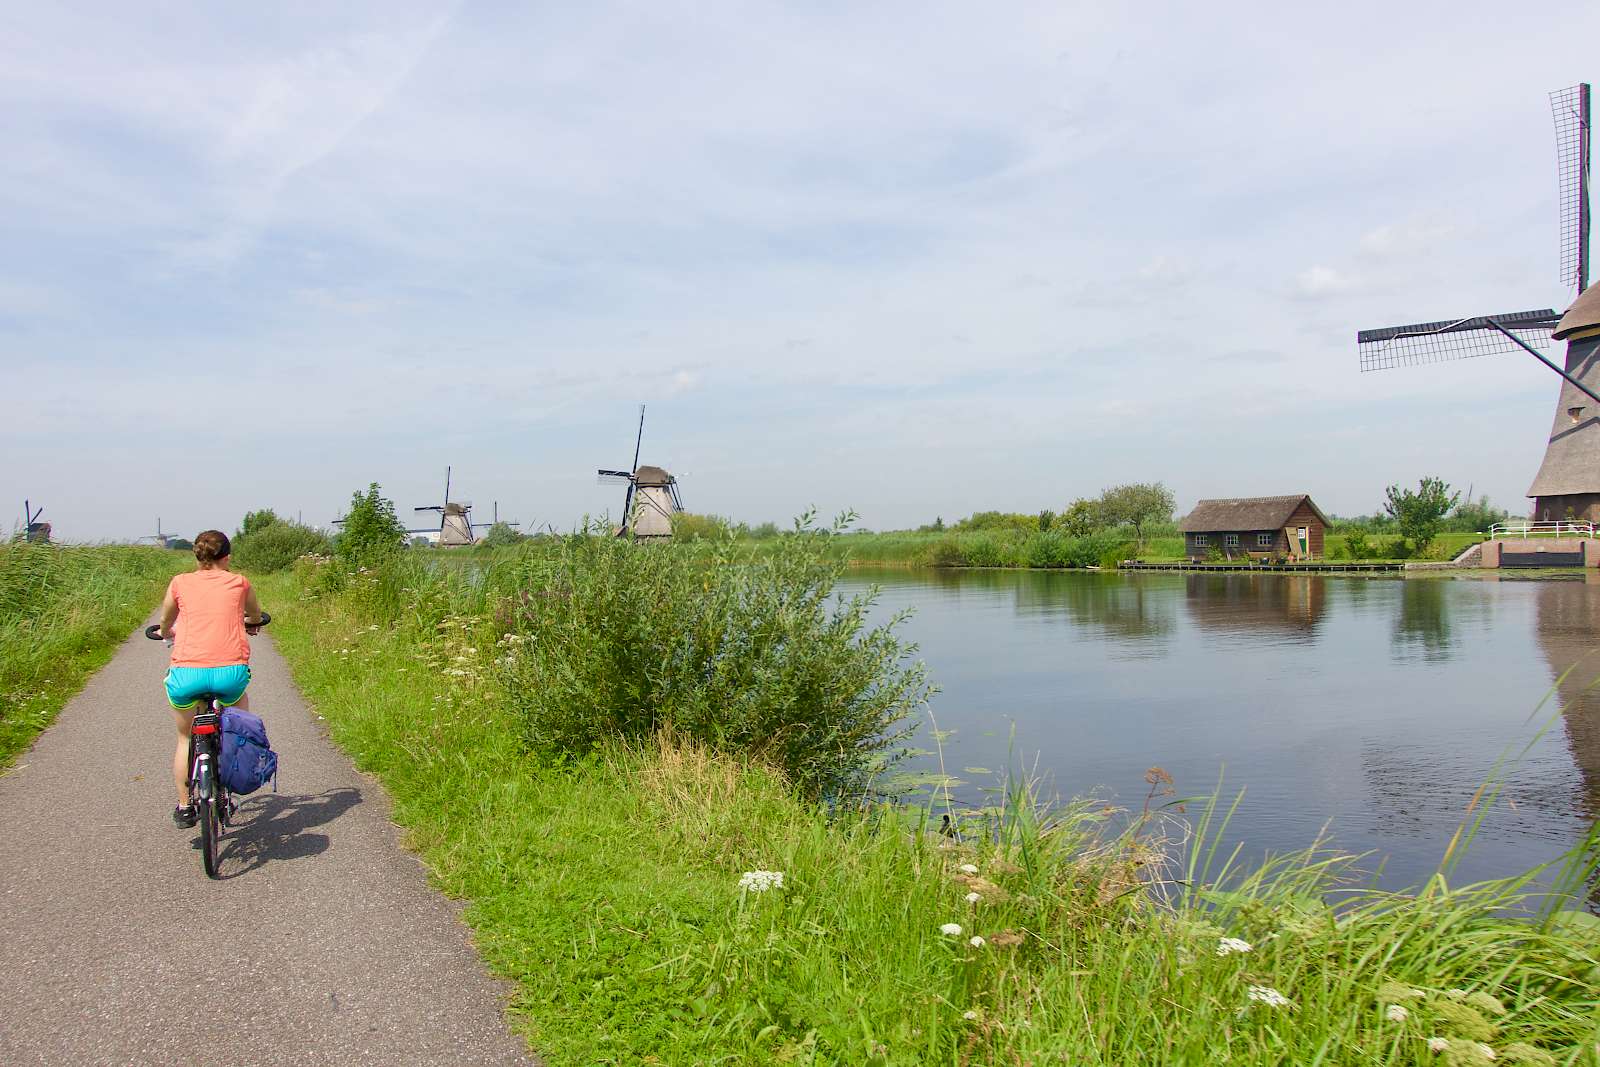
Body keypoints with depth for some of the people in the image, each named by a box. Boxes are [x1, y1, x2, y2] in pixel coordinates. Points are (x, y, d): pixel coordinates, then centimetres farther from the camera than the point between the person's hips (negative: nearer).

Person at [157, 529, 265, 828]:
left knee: (185, 738, 25)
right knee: (239, 715, 34)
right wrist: (249, 623, 57)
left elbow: (165, 623, 32)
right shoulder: (239, 583, 13)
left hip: (186, 673, 1)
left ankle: (184, 807, 28)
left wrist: (167, 634, 55)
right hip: (230, 671, 0)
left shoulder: (180, 583, 14)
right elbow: (256, 617, 34)